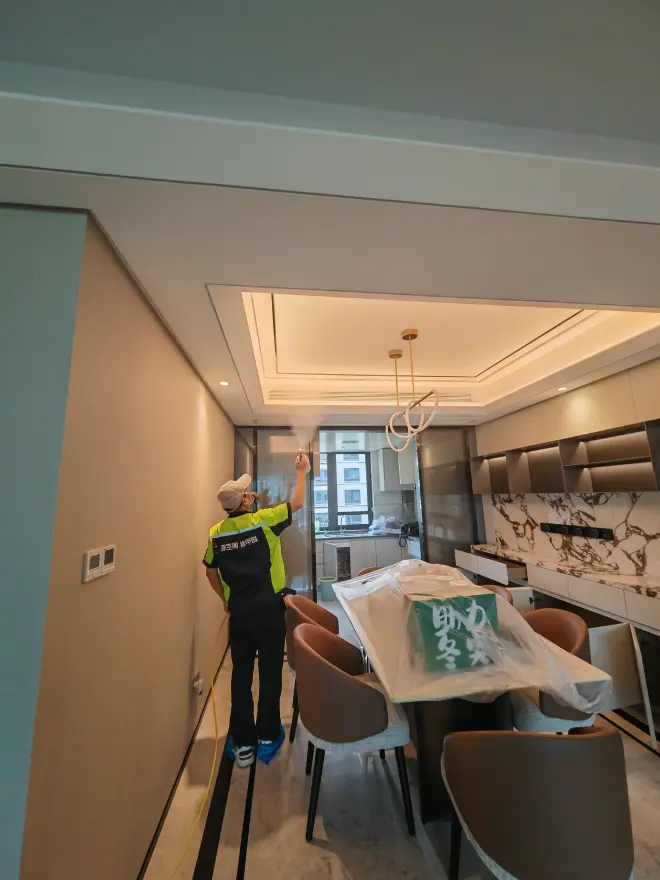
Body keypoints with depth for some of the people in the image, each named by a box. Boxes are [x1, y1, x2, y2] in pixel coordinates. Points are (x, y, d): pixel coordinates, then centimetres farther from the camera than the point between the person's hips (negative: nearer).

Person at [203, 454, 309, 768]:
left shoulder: (216, 532, -3)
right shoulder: (263, 520, -15)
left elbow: (210, 571, 9)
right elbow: (297, 503, -2)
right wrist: (301, 471, 11)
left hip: (238, 611, 4)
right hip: (268, 608, -4)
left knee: (241, 674, 17)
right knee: (270, 673, 13)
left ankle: (242, 744, 30)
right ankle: (267, 738, 28)